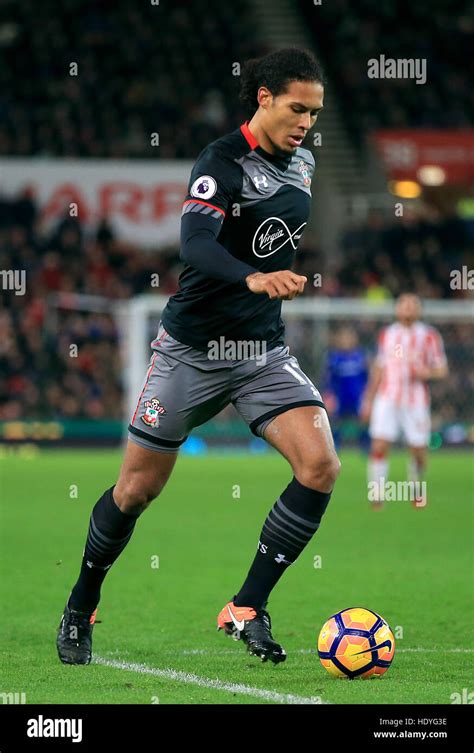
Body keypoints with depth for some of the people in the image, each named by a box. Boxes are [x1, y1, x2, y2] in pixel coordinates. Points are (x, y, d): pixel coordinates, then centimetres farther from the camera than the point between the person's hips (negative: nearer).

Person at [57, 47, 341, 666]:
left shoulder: (301, 163, 6)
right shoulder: (222, 162, -17)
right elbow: (195, 244, -34)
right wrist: (254, 278, -50)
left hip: (264, 350, 5)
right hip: (192, 351, -5)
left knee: (321, 466, -17)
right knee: (138, 488, 5)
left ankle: (247, 609, -9)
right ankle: (81, 607, 29)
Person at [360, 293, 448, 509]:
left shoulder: (429, 335, 2)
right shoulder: (386, 334, 11)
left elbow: (442, 370, 3)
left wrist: (427, 372, -19)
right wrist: (368, 400, 18)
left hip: (415, 402, -1)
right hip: (387, 400, 1)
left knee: (419, 452, 1)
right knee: (379, 446, -13)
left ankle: (416, 490, 28)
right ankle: (377, 495, -8)